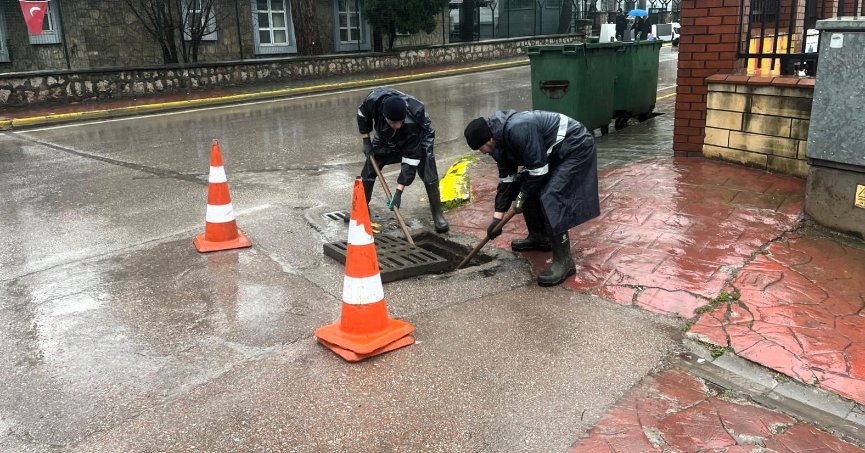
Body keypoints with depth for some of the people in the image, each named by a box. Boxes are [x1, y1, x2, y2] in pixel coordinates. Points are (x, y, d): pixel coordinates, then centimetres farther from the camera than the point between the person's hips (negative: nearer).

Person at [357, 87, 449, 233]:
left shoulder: (411, 122, -44)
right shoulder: (374, 99, -38)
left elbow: (411, 159, -37)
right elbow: (363, 113, -11)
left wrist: (399, 191, -37)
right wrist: (366, 141, -10)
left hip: (419, 138, -3)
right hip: (386, 138, 4)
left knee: (429, 175, -19)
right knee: (368, 170, -1)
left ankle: (438, 215, -5)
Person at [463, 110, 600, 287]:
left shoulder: (517, 130, -31)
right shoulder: (500, 138, 1)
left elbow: (538, 168, -26)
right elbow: (506, 178, 7)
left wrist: (522, 195, -11)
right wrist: (497, 216, 8)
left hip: (575, 148, -10)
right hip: (554, 152, 10)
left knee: (550, 199, -18)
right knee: (529, 192, 11)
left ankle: (564, 261, -12)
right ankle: (539, 238, 30)